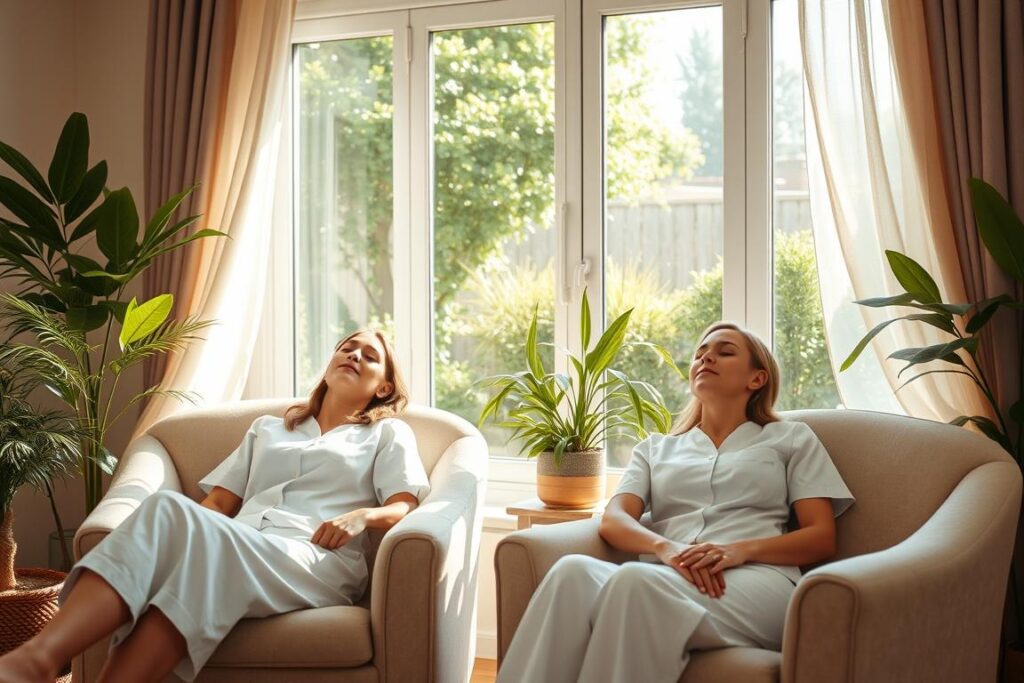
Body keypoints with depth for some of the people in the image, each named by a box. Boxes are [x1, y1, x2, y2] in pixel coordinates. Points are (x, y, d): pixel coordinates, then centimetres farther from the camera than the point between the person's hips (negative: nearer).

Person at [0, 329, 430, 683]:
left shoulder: (388, 433, 25)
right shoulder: (268, 428, 36)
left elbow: (403, 508, 10)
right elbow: (220, 499, 24)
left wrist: (362, 516, -12)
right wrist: (185, 523, 1)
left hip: (319, 560, -3)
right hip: (236, 548, 3)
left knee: (210, 538, -38)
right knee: (167, 508, -34)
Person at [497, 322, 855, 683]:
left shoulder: (791, 438, 23)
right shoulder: (655, 448, 31)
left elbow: (823, 538, 11)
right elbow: (613, 520, 12)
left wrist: (742, 550, -9)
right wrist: (664, 548, -12)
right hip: (664, 580, 3)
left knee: (635, 581, -38)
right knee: (574, 571, -35)